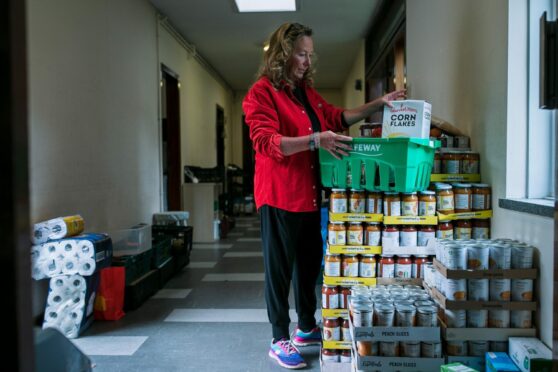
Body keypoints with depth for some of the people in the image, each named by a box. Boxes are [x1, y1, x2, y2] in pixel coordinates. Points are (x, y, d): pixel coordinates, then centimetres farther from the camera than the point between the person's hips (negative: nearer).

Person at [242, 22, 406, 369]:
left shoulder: (308, 92, 15)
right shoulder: (262, 92, -10)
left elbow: (337, 117, 25)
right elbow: (267, 142, -21)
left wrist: (379, 104, 16)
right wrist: (314, 140, -32)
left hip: (310, 194, 8)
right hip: (279, 195, -8)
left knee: (310, 262, 17)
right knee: (280, 268, 2)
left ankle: (307, 328, 34)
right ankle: (279, 340, 14)